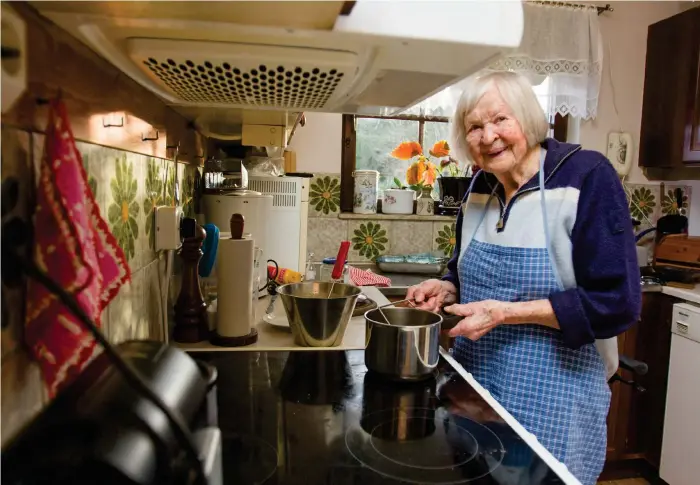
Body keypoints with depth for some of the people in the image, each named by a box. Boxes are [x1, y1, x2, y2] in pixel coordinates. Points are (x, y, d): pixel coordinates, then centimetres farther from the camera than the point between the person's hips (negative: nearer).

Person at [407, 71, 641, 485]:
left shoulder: (587, 176, -15)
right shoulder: (480, 187, 3)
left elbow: (618, 303, -18)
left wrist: (507, 312, -23)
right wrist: (447, 289, -4)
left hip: (551, 397, -5)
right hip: (475, 381, 6)